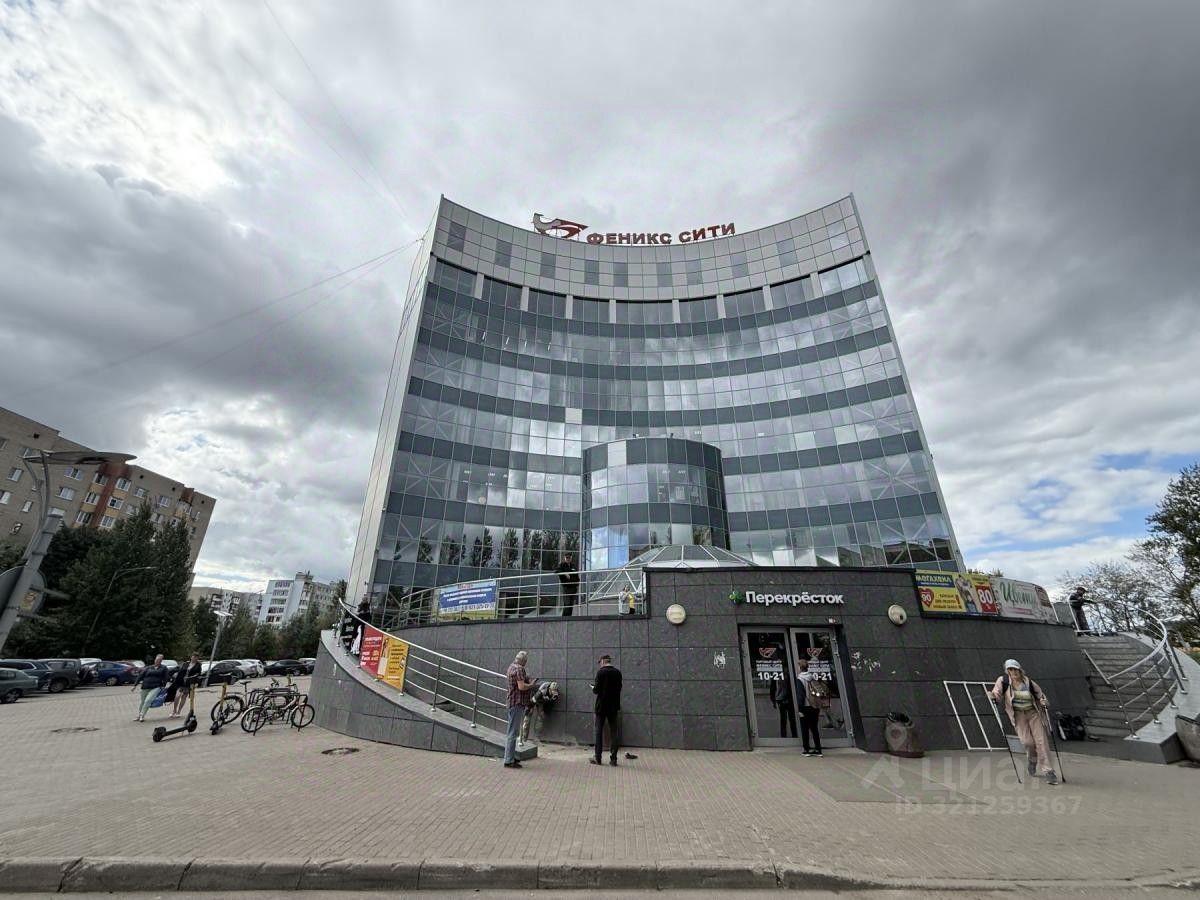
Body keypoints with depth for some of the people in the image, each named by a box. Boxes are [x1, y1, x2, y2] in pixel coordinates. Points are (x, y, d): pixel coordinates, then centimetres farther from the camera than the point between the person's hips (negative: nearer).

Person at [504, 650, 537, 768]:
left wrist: (528, 681, 14)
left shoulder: (512, 667, 14)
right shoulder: (519, 669, -18)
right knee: (513, 732, -5)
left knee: (512, 732, 19)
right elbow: (521, 686, -25)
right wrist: (531, 685, -9)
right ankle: (509, 761, -1)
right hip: (517, 703, -11)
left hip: (513, 703, 11)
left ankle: (510, 757, 29)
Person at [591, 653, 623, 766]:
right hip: (614, 706, 4)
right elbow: (618, 688, 10)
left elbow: (596, 690, -14)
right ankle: (613, 759, 10)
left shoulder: (600, 672, -12)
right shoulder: (617, 672, 1)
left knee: (599, 731, 8)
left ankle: (597, 758, 12)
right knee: (614, 732, 9)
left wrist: (593, 688, 7)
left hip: (601, 706, -3)